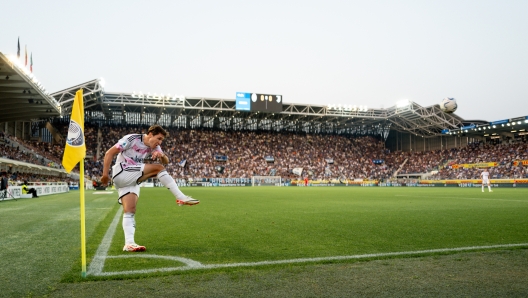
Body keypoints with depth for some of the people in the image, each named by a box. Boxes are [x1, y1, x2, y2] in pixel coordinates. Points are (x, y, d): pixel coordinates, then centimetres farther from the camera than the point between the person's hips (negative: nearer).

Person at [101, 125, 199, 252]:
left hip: (132, 180, 8)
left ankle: (129, 243, -8)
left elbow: (166, 161, 4)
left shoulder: (154, 147, 10)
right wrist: (105, 174, -13)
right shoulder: (131, 139, -11)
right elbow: (109, 153, -10)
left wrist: (161, 155, -19)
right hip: (121, 172, -8)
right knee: (158, 168, -19)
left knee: (130, 211, -4)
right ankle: (181, 198, -20)